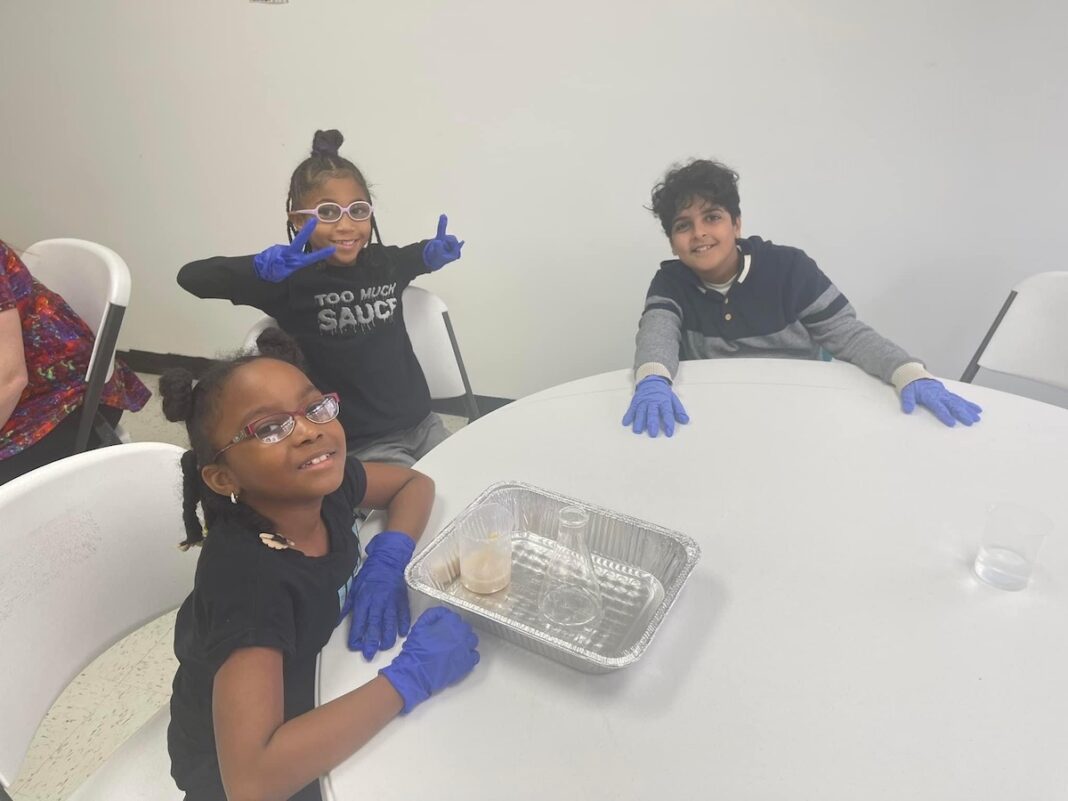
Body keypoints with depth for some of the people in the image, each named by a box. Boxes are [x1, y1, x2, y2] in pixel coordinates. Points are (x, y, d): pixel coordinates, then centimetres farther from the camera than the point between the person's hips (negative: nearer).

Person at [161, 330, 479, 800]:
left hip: (311, 711, 5)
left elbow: (414, 483, 0)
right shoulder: (248, 575, -34)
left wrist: (388, 559, -18)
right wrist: (412, 675, -35)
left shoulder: (325, 487, -18)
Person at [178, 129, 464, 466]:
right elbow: (190, 276, -19)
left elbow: (421, 255, 25)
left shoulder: (384, 262, 1)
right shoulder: (292, 280, -13)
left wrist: (437, 252, 2)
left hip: (422, 423, 5)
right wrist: (261, 267, -35)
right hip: (358, 445, -5)